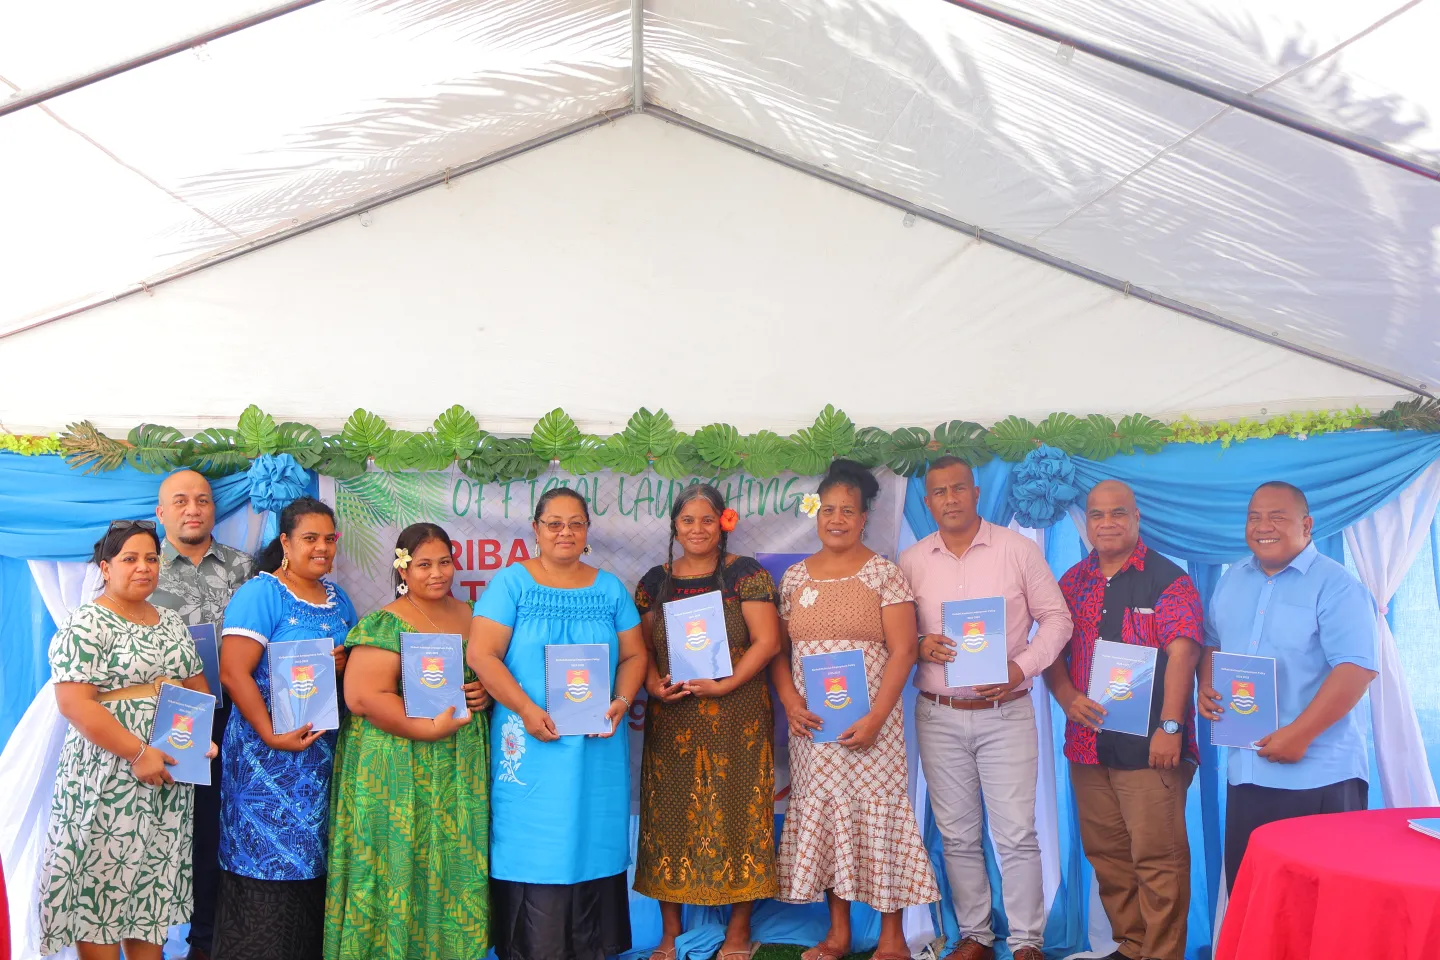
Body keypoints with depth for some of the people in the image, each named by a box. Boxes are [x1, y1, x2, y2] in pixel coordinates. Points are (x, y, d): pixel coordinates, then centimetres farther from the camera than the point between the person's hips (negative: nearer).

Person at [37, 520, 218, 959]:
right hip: (108, 780, -6)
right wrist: (138, 753, -21)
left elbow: (197, 684, 17)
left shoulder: (171, 622, 12)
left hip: (169, 778, 7)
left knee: (155, 882, 11)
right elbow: (74, 703, -18)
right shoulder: (85, 626, -10)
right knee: (102, 879, -1)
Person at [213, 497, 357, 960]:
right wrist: (272, 736, -21)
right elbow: (233, 672, -16)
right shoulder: (260, 594, -8)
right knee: (267, 860, -4)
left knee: (313, 860, 10)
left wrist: (343, 664, -3)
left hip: (324, 747, 7)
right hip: (269, 752, -6)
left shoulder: (338, 600, 13)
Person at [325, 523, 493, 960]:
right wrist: (431, 728, -20)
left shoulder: (469, 616, 10)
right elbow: (362, 695, -18)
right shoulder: (386, 625, -9)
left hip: (463, 769, 6)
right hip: (402, 772, -6)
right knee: (404, 867, -2)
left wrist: (486, 693, -2)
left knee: (457, 865, 8)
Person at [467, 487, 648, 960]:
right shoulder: (511, 583, 0)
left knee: (593, 848, 7)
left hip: (598, 749, 3)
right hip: (532, 746, -3)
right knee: (533, 853, -2)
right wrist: (527, 710, -17)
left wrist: (621, 701, -8)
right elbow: (481, 654, -9)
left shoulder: (609, 589, 11)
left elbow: (634, 655, 11)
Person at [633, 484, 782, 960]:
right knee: (670, 815, 5)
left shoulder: (746, 574, -1)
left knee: (735, 812, 0)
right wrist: (653, 684, -8)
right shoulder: (655, 581, 10)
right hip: (672, 722, 3)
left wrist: (723, 685, -17)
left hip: (736, 719, -3)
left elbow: (767, 640, -8)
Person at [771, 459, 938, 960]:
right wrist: (789, 700, -6)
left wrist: (875, 718, -15)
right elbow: (778, 648, 11)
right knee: (823, 815, 7)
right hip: (813, 722, 4)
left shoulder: (884, 573, -3)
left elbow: (902, 650, -8)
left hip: (868, 721, -4)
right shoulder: (795, 577, 8)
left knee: (877, 814, -1)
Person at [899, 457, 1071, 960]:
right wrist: (919, 646, -13)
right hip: (938, 716, 3)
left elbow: (1056, 617, 1)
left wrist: (1023, 666, -13)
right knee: (957, 835, 10)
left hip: (1005, 713, -2)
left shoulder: (1018, 550, -3)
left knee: (1016, 835, -3)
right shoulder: (911, 561, 4)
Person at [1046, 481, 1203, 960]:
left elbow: (1182, 653, -12)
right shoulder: (1074, 582, 12)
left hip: (1149, 745, -5)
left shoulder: (1167, 579, -4)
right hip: (1089, 740, 6)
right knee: (1106, 854, 11)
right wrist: (1067, 696, -6)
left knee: (1157, 857, -5)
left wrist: (1170, 727, -19)